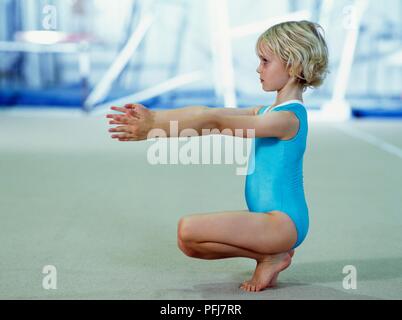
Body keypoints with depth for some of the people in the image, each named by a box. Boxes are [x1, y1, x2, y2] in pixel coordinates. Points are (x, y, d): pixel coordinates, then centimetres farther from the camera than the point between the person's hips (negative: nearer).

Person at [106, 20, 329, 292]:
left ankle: (270, 257, -5)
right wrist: (153, 117, -5)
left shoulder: (287, 117, -18)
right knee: (190, 245, 9)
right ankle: (271, 251, 9)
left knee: (188, 230, -22)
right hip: (268, 219, 10)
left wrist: (154, 129, -21)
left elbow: (214, 122, -21)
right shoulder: (267, 112, 12)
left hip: (283, 221, -10)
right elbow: (203, 112, 4)